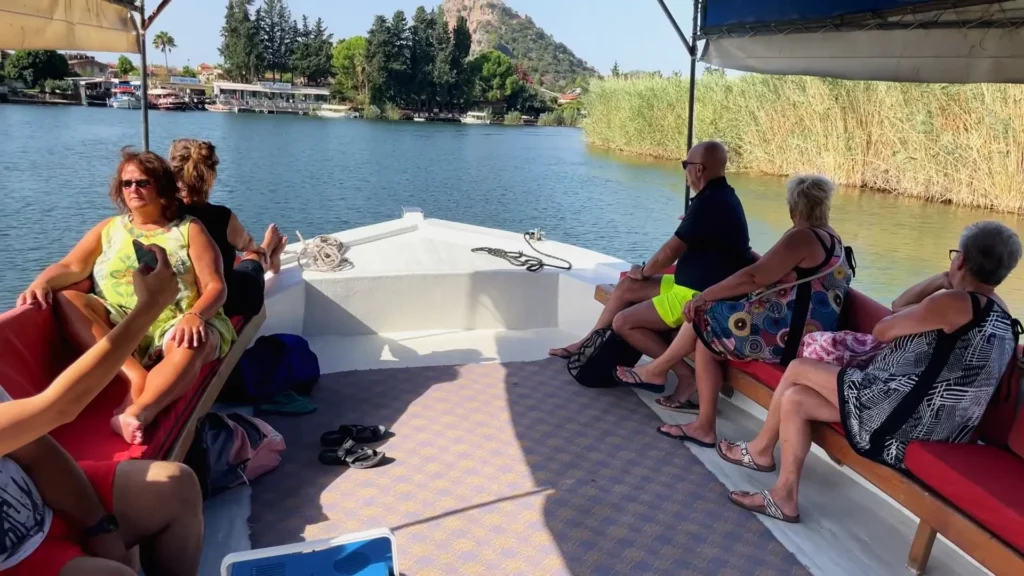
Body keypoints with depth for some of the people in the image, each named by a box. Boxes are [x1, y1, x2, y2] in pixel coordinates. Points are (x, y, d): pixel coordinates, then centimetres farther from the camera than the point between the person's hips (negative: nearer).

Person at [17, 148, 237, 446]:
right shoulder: (108, 229, 17)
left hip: (175, 325, -3)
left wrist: (194, 316, -25)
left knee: (192, 345, -37)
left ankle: (138, 413, -56)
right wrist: (42, 283, -20)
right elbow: (72, 267, 4)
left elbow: (215, 286, -3)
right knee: (67, 300, -22)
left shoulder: (189, 229, 7)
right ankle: (135, 374, -35)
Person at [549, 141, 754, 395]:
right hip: (697, 285, 11)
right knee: (627, 286, 12)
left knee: (623, 323, -8)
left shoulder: (709, 202, -23)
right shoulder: (722, 196, 10)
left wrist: (644, 271, 1)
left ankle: (685, 374, -7)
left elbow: (669, 253, -17)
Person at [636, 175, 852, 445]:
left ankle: (658, 369, 20)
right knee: (708, 336, 10)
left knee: (702, 314, 0)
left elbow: (754, 277, -19)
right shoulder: (830, 239, 17)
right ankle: (703, 426, 7)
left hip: (787, 335, -10)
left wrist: (703, 296, -13)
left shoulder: (802, 237, -14)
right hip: (804, 334, 10)